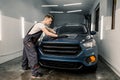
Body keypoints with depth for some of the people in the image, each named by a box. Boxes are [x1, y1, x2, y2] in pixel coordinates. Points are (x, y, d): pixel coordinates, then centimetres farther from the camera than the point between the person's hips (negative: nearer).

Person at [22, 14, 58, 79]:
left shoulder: (44, 25, 11)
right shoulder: (40, 24, -21)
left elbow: (50, 29, 21)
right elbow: (47, 33, -29)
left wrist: (56, 33, 7)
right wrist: (56, 35, -21)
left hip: (27, 40, 11)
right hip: (28, 41, -10)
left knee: (26, 54, 23)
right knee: (33, 56, -14)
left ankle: (24, 67, 41)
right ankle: (35, 73, -12)